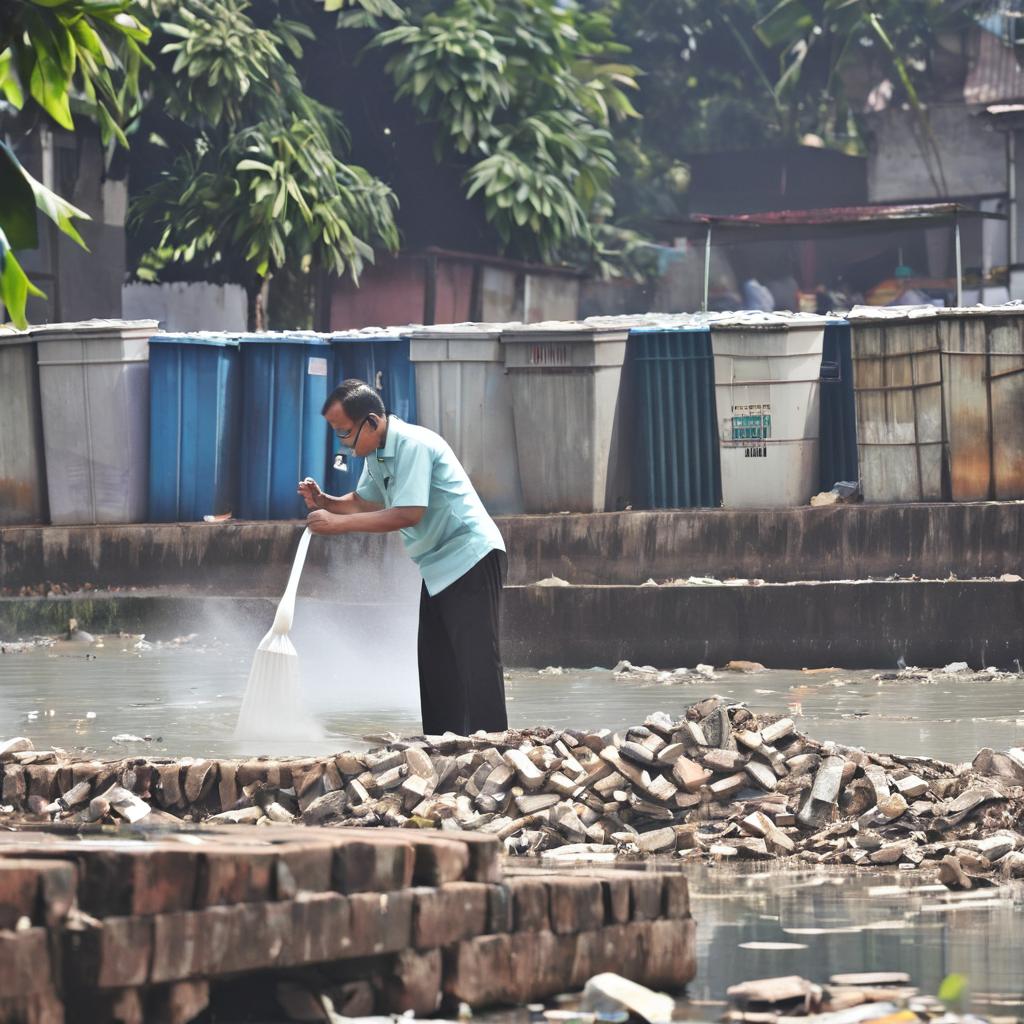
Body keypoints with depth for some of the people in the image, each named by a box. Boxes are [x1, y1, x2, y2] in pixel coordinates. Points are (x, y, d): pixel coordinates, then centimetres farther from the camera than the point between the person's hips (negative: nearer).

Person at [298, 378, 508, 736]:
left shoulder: (413, 445, -21)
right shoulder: (376, 454, 8)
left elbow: (408, 515, -28)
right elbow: (362, 502, 22)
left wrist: (338, 523, -26)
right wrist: (324, 502, 1)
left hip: (471, 559, -10)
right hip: (439, 567, 10)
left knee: (476, 660, -14)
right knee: (434, 662, 10)